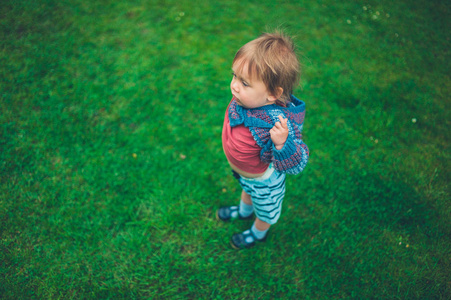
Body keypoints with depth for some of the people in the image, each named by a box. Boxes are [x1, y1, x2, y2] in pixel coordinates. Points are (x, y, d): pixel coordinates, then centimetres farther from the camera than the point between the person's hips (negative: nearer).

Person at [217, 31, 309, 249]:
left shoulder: (279, 124, -47)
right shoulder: (247, 97, -25)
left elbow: (296, 165, -43)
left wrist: (282, 144, -59)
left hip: (264, 178, -6)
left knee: (265, 208, 29)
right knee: (246, 189, 39)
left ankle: (258, 233, 62)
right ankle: (244, 211, 73)